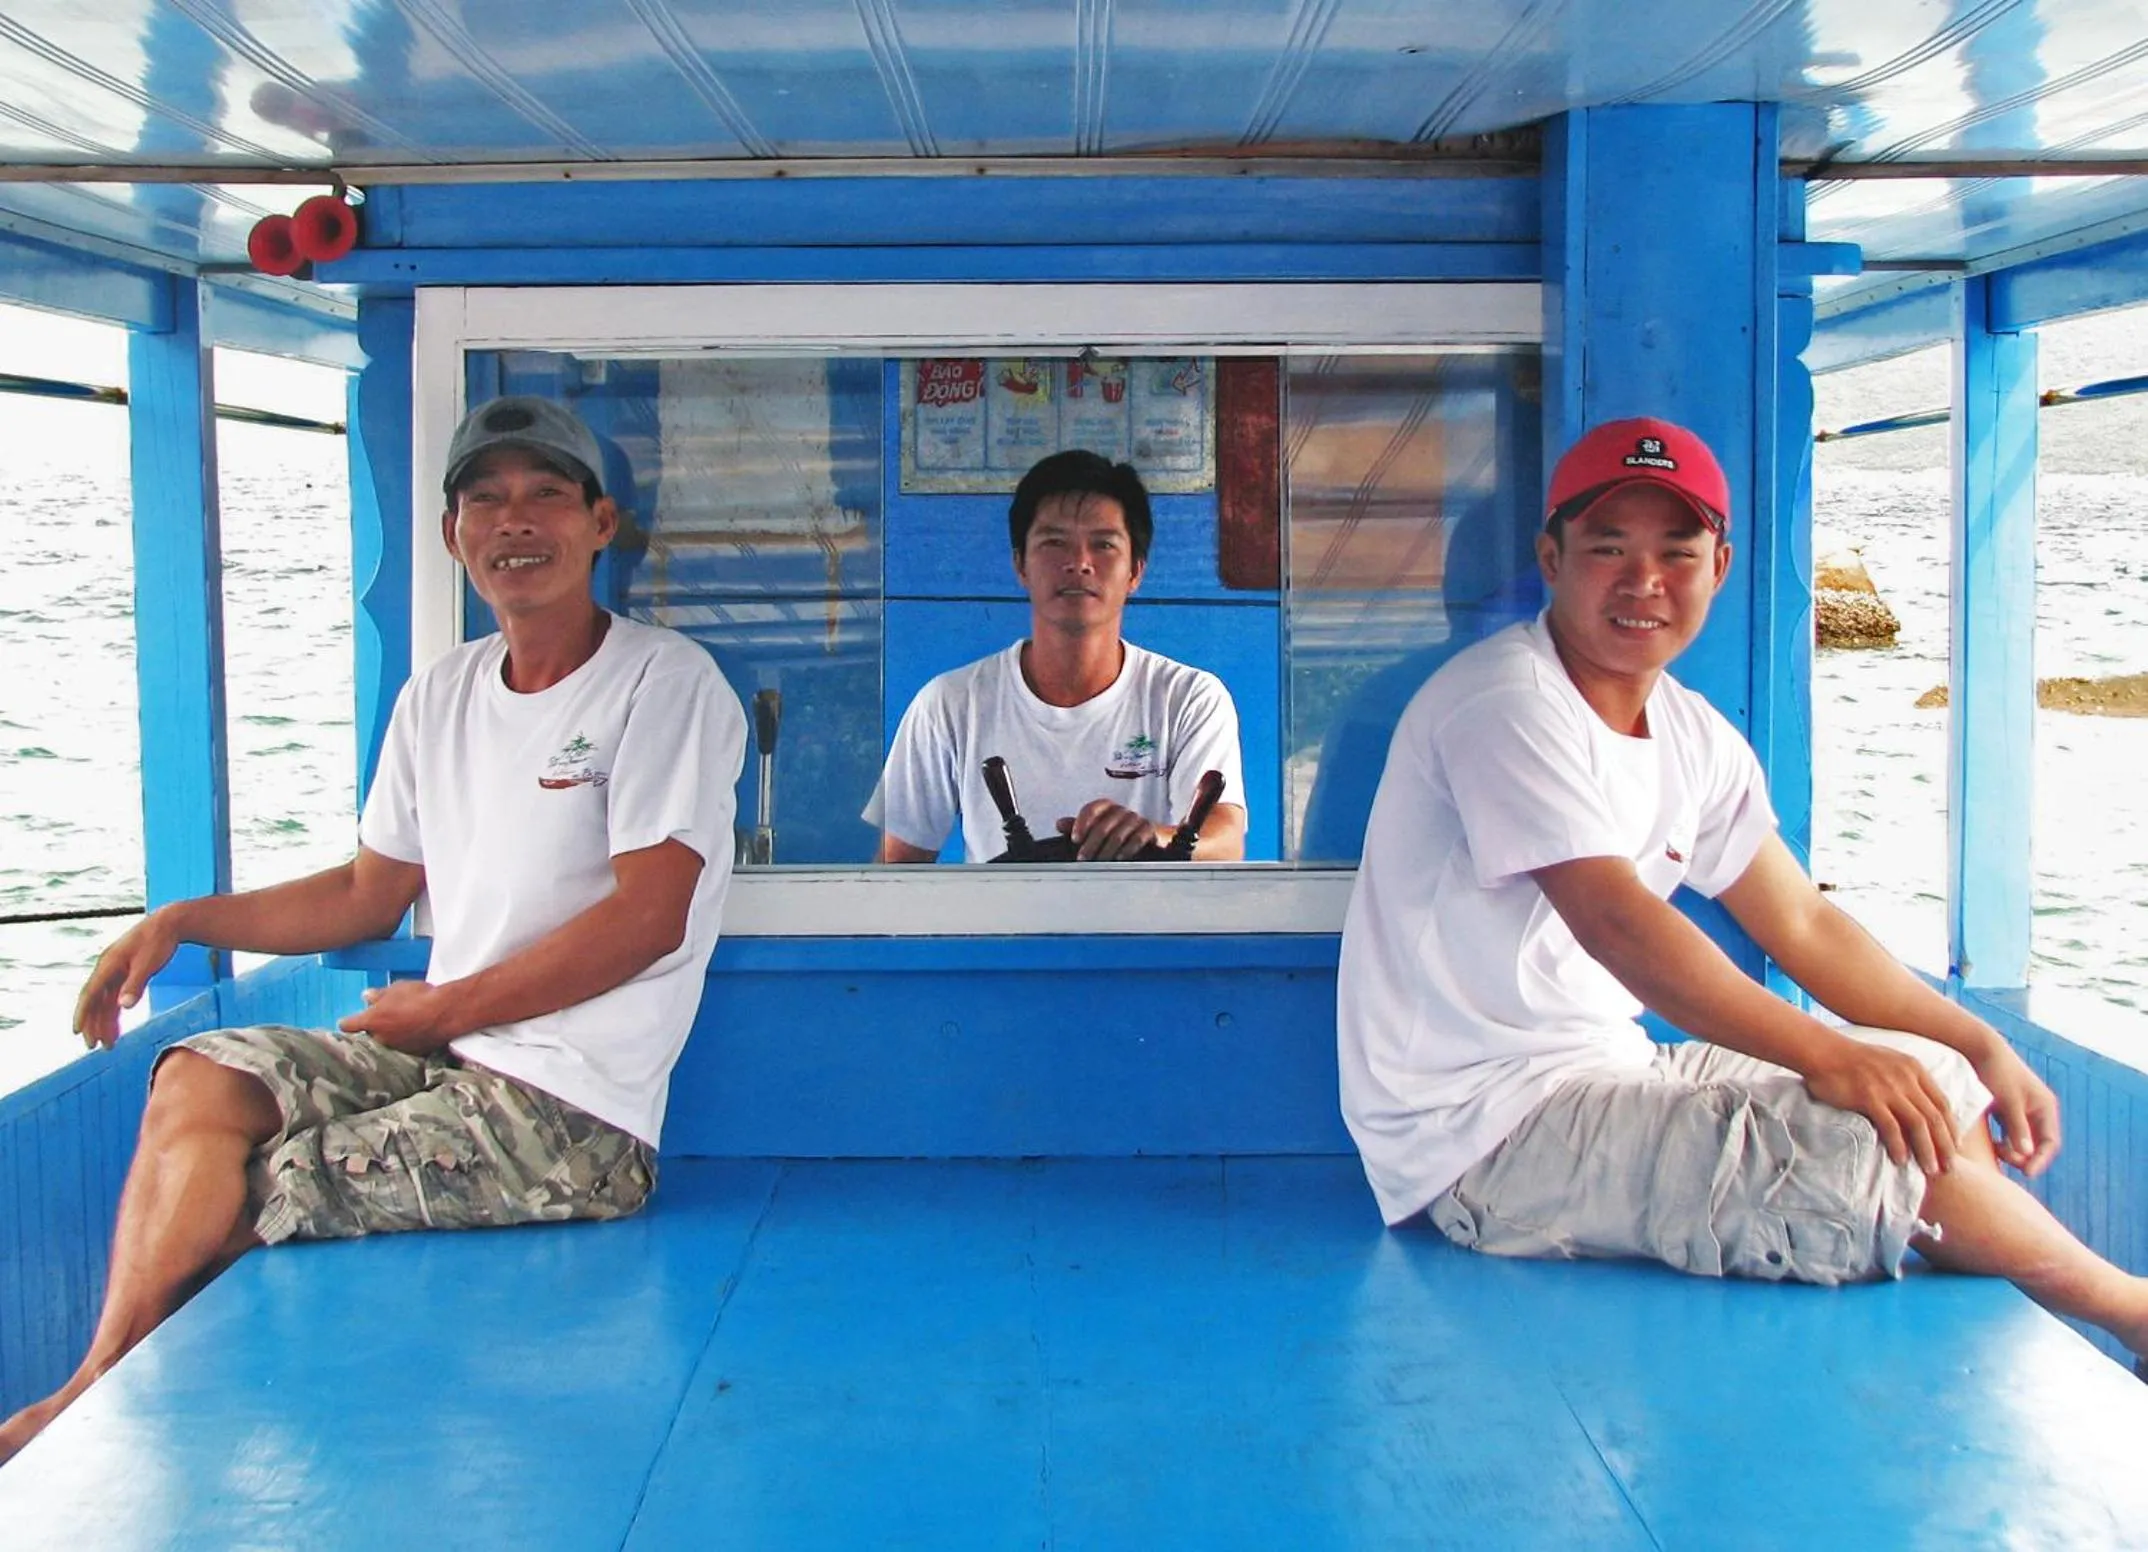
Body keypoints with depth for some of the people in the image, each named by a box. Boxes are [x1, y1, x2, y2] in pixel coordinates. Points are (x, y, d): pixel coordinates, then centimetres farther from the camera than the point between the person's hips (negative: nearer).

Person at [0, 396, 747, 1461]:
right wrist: (184, 921, 10)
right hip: (448, 1057, 7)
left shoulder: (666, 683, -8)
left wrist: (446, 1008, -10)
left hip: (572, 1108, -7)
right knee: (199, 1081, -11)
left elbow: (648, 918, -15)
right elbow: (369, 893, 22)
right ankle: (97, 1402, -12)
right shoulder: (439, 697, 15)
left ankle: (94, 1399, 4)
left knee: (240, 1200, -14)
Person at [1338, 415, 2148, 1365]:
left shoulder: (1694, 737, 11)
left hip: (1605, 1076, 9)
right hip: (1480, 1135, -9)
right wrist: (1824, 1055, -27)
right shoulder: (1507, 705, -16)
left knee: (1937, 1091, 7)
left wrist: (1982, 1050, 4)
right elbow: (1615, 921, -25)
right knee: (1888, 1139, -17)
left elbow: (1803, 924, 13)